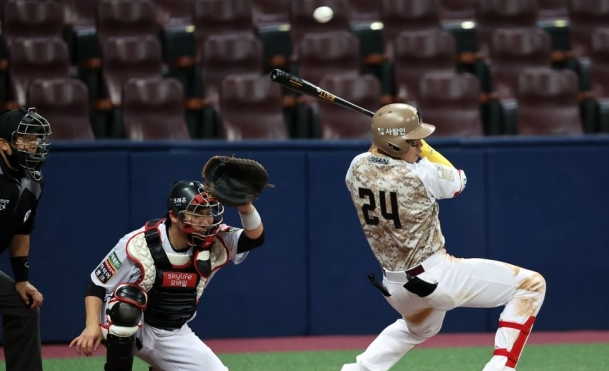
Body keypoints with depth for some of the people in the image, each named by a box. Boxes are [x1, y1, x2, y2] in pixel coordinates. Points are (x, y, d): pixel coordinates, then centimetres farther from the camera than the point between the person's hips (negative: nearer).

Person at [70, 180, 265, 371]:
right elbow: (97, 284, -14)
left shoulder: (213, 244, -12)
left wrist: (244, 204, -41)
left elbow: (255, 237, -22)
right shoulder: (139, 245, -23)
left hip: (174, 336, 5)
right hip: (128, 329, -5)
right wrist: (93, 325, -28)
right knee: (126, 298, -36)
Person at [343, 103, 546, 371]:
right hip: (436, 277, -7)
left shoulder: (357, 167, -5)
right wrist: (424, 150, 11)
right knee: (531, 285, -1)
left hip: (396, 286, 7)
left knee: (419, 328, 41)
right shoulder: (421, 175, -20)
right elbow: (458, 182, 2)